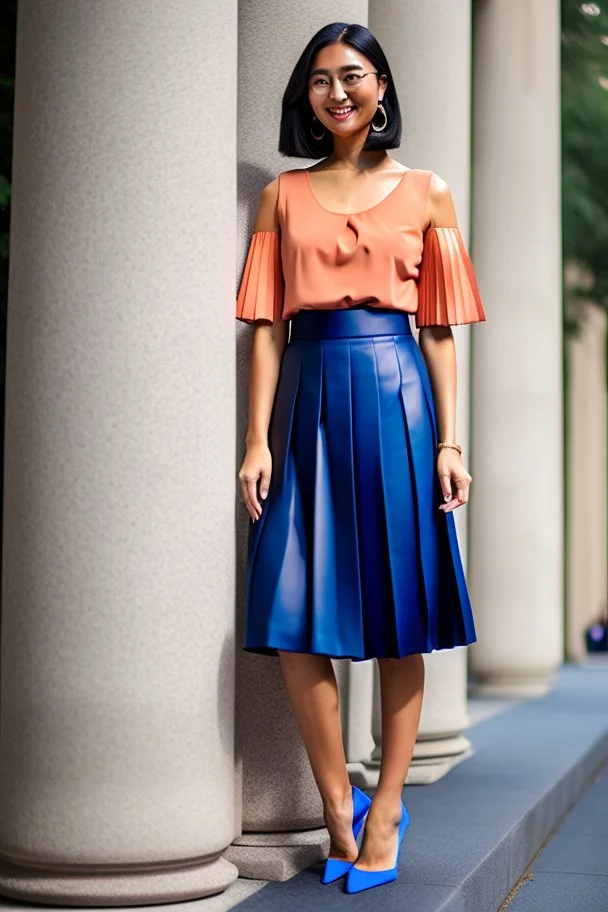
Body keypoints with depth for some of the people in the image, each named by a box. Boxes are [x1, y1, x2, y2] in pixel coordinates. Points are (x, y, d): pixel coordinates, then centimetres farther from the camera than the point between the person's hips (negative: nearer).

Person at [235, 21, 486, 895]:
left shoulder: (426, 193, 9)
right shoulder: (283, 196, 12)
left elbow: (440, 330, 5)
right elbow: (267, 324, 7)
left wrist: (448, 441, -2)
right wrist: (259, 439, -2)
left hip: (394, 397, -1)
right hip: (308, 402, 1)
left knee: (400, 616, 1)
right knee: (293, 619, -4)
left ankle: (386, 808, 14)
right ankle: (339, 808, 11)